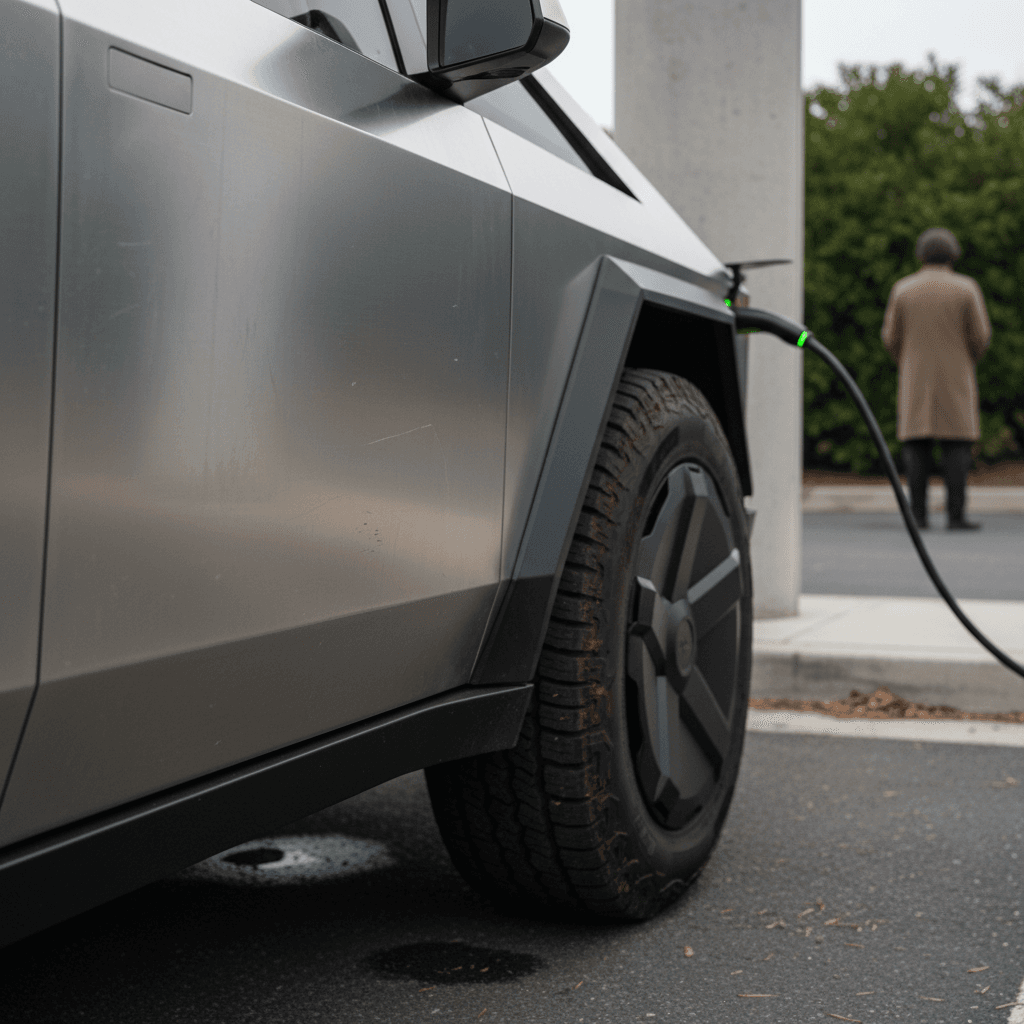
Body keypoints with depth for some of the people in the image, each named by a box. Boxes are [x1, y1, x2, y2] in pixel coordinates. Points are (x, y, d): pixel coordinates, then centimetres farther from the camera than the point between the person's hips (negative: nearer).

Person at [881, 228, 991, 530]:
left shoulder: (903, 289, 1)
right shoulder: (966, 287, -3)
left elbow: (891, 337, 3)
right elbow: (980, 335, -4)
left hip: (915, 380, 2)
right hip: (955, 380, -2)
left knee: (917, 446, 3)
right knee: (957, 445, -1)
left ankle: (918, 514, -2)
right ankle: (955, 514, -6)